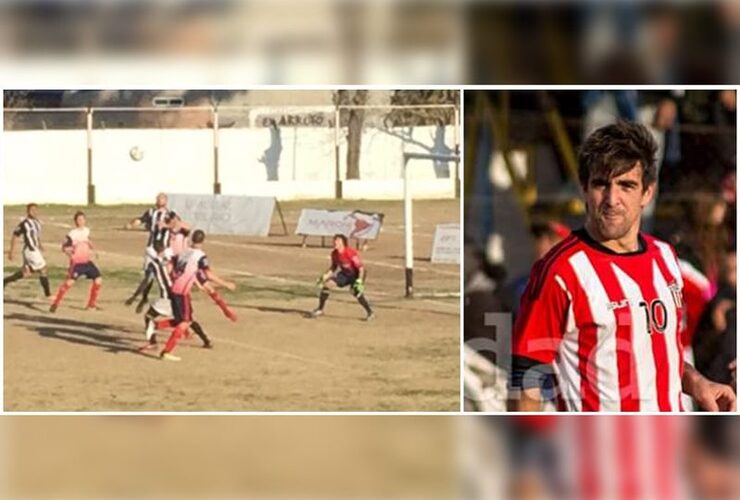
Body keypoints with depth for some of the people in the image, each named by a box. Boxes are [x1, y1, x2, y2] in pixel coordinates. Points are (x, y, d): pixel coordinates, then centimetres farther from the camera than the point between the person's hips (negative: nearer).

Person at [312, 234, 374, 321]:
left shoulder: (350, 253, -28)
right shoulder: (334, 254, -6)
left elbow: (361, 267, -27)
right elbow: (334, 267, 12)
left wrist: (360, 280, -37)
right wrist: (325, 276, 2)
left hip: (356, 274, -7)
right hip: (344, 274, 7)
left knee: (356, 291, -30)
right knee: (327, 284, -6)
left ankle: (370, 313, -15)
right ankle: (320, 310, 5)